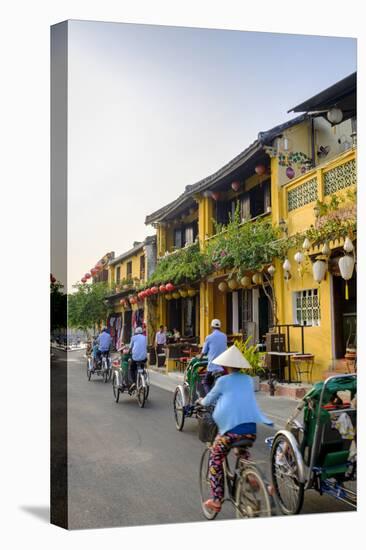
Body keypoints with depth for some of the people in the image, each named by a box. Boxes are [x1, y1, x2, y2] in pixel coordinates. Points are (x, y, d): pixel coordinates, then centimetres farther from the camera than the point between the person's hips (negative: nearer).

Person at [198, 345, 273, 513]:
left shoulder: (223, 381, 3)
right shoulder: (249, 380, 15)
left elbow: (208, 400, 16)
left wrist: (201, 401, 39)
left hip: (230, 428, -5)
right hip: (251, 429, 5)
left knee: (215, 460, 16)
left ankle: (216, 500, 13)